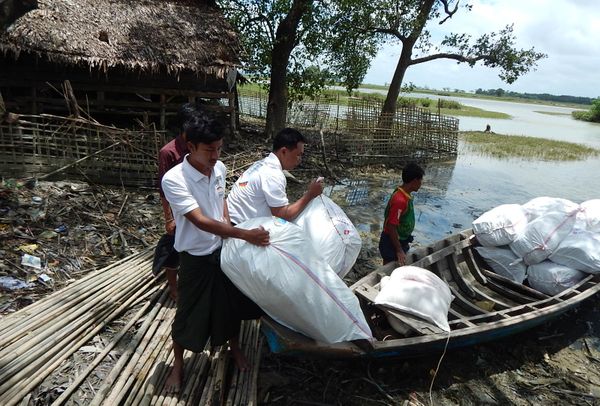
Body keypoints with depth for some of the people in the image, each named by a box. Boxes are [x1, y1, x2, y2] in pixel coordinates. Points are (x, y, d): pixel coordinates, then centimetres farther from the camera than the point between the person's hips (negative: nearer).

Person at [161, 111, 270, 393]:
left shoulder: (219, 168, -6)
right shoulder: (173, 180, -25)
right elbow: (201, 222, -30)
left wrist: (230, 231, 0)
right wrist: (244, 235, -35)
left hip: (224, 249, 5)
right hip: (196, 257, -5)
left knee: (232, 303, 20)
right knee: (188, 313, 13)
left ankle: (234, 347, 47)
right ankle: (178, 363, 38)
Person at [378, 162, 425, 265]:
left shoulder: (406, 196, 1)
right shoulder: (400, 200, -29)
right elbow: (391, 227, -27)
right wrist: (399, 250, -22)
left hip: (401, 241, 9)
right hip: (392, 243, -9)